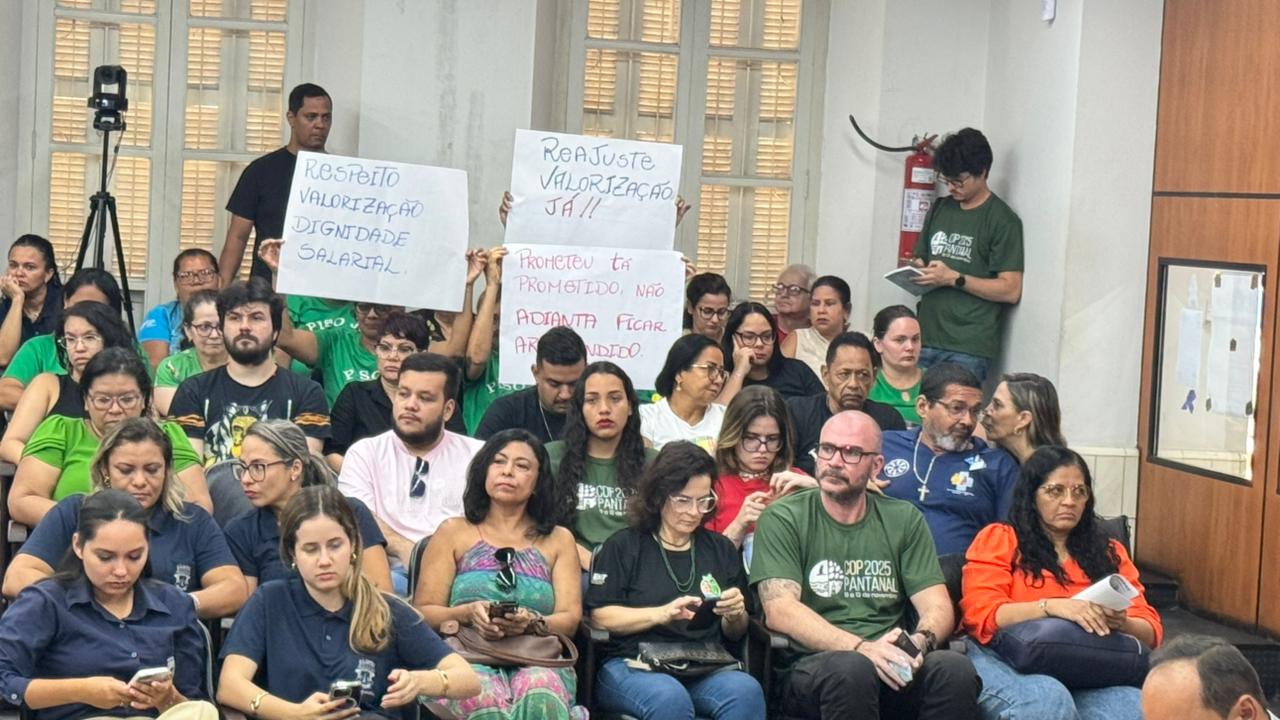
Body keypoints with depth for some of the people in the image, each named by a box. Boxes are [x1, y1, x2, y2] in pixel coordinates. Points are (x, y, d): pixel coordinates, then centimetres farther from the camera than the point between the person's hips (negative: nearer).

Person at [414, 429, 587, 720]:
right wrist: (468, 614, -11)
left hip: (538, 660, 1)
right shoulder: (455, 533, 19)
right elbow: (423, 611, 10)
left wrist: (531, 623, -13)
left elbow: (570, 619, 10)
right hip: (469, 657, -1)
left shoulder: (558, 540, 23)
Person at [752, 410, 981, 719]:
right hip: (810, 665, -2)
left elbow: (937, 607, 9)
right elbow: (779, 611, -9)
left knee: (955, 668, -30)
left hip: (890, 666, 2)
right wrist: (861, 647, -23)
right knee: (852, 669, -38)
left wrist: (920, 641, -17)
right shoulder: (782, 519, 5)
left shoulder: (905, 520, 17)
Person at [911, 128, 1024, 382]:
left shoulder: (1002, 220, -4)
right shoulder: (940, 209, 16)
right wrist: (917, 272, 3)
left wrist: (954, 278, -15)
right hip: (925, 339, 6)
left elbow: (1011, 290, -10)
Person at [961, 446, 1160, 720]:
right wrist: (1050, 607, -18)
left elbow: (1150, 632, 16)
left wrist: (1120, 623, -9)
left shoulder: (1109, 551, 23)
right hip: (1006, 661, -2)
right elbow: (981, 616, -3)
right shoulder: (998, 539, 12)